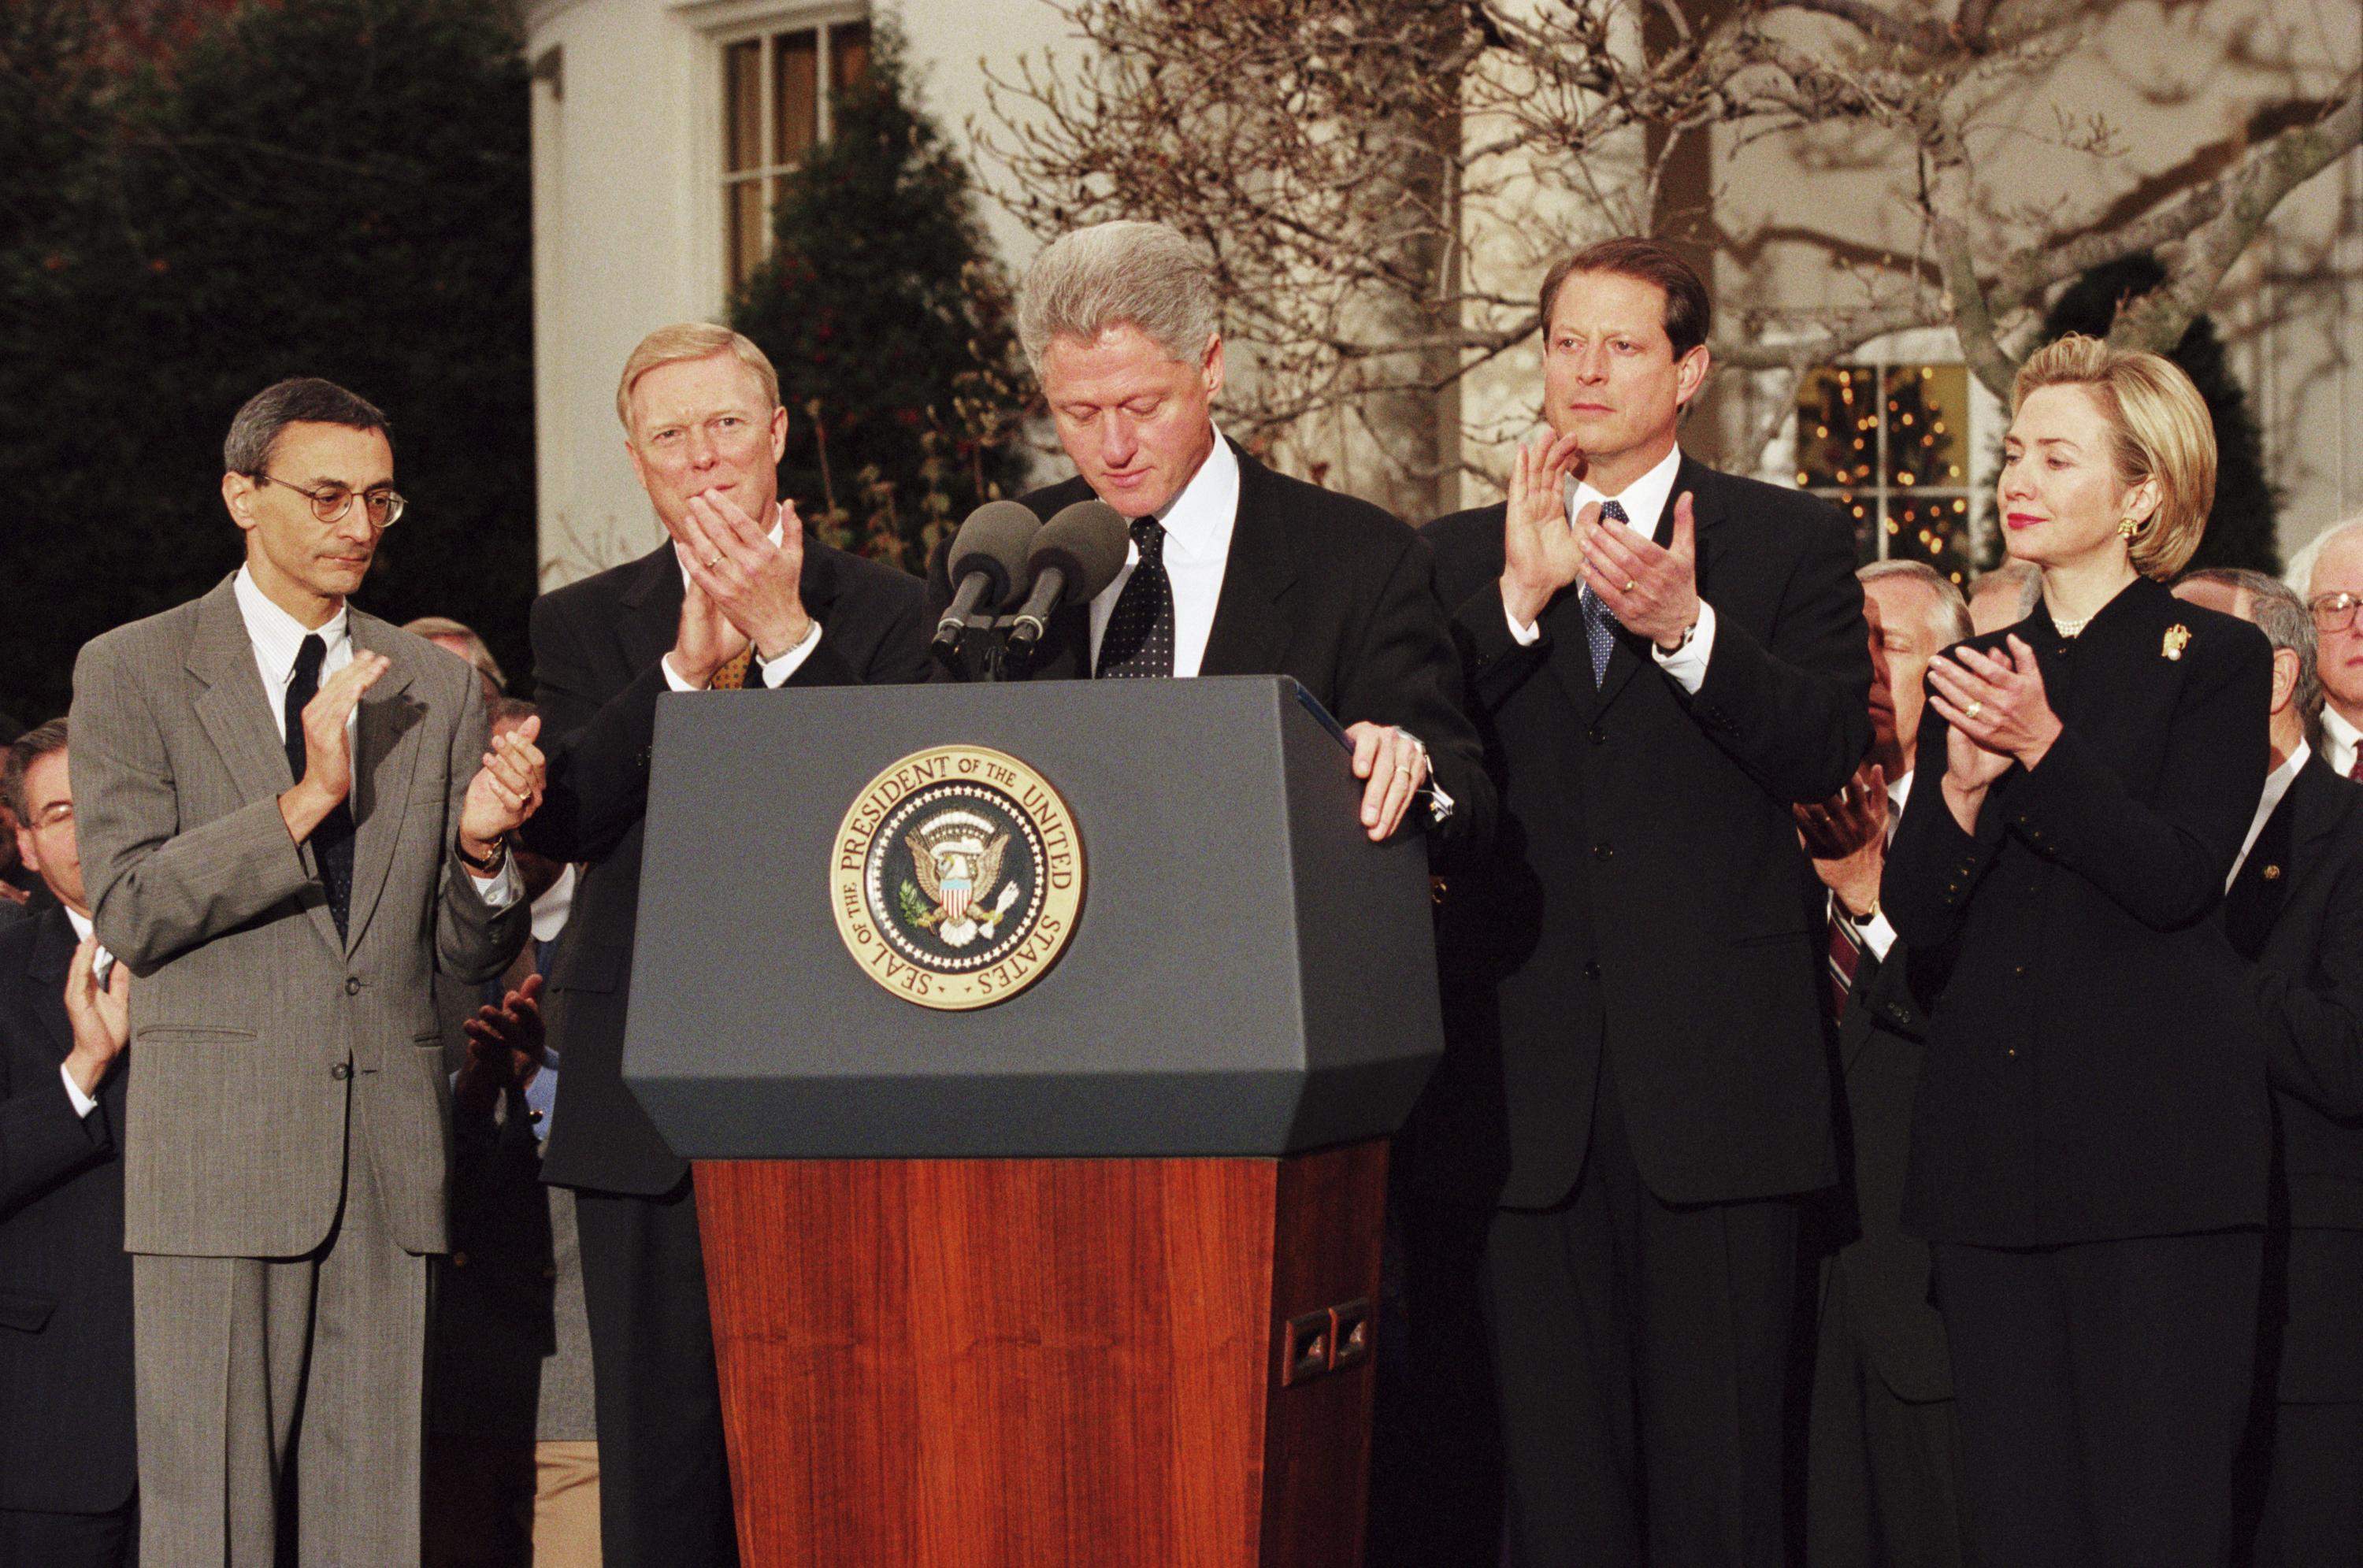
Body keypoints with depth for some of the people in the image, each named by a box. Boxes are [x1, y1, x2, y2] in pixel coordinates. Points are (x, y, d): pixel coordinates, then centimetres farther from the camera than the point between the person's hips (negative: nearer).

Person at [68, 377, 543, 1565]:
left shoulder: (437, 689, 14)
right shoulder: (132, 672, 3)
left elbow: (472, 956, 13)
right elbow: (131, 912, -8)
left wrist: (480, 847, -9)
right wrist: (305, 800, -17)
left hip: (390, 1148, 3)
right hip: (220, 1145, -3)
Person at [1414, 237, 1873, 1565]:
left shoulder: (1794, 544, 7)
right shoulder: (1465, 556, 13)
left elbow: (1829, 753, -6)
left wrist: (1686, 627, -19)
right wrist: (1520, 597, -13)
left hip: (1714, 1057, -2)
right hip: (1533, 1072, 2)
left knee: (1720, 1454, 0)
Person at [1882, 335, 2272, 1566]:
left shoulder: (2212, 661, 1)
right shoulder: (1977, 674, 14)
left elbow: (2180, 880, -10)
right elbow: (1914, 917, 8)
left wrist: (2046, 750, -19)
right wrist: (1963, 787, -10)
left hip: (2153, 1140, -5)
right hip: (1990, 1140, 5)